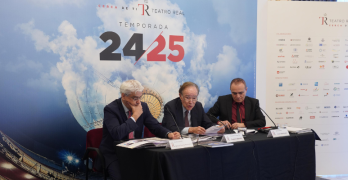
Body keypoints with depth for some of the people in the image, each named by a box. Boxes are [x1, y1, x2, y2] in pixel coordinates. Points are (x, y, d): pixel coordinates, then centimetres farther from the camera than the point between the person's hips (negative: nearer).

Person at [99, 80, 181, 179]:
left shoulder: (143, 106, 2)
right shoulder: (110, 109, -14)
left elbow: (155, 126, 6)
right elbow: (117, 134, -28)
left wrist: (169, 134, -15)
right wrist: (134, 116, -23)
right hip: (113, 155, -5)